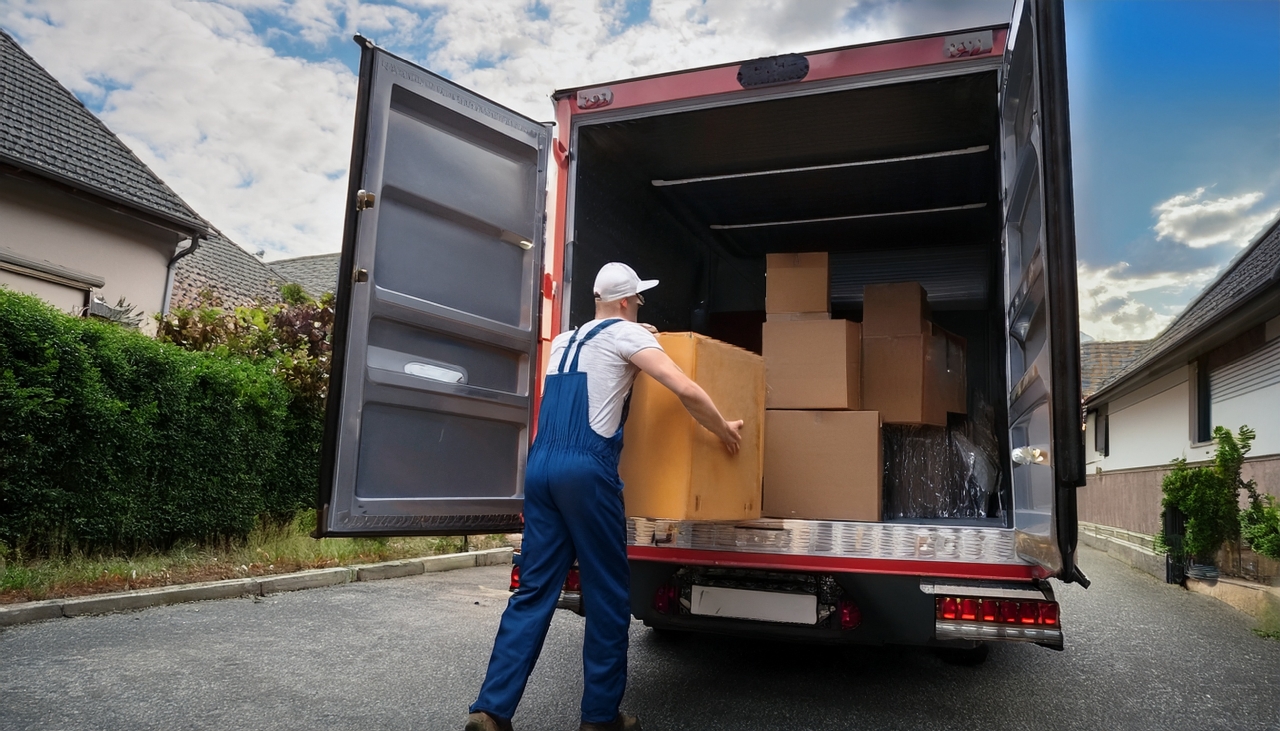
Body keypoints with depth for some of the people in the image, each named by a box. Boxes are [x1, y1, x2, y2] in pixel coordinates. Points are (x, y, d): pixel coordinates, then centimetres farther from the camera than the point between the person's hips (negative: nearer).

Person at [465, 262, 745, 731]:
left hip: (540, 468, 7)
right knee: (607, 594, 6)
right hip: (586, 470, -7)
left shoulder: (563, 341, 22)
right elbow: (686, 389, -8)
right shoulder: (625, 333, 2)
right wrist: (724, 431, 7)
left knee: (534, 591, 9)